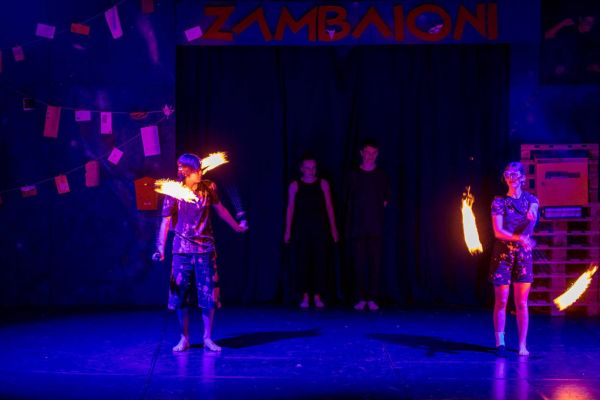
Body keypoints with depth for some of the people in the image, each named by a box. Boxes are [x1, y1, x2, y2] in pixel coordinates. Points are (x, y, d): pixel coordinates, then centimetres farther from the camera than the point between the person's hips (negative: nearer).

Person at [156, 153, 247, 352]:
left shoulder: (208, 188, -2)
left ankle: (208, 338, 10)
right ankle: (184, 338, 16)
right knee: (181, 295, 4)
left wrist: (237, 227, 23)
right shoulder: (174, 193, -8)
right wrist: (160, 248, -21)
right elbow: (166, 222, -10)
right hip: (182, 250, -1)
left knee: (208, 294, 0)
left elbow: (220, 209, 14)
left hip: (205, 249, 1)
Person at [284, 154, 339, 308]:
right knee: (303, 262, -2)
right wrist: (288, 230, 0)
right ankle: (305, 296, 3)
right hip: (302, 229, 0)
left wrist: (333, 228, 1)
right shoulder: (295, 185, 4)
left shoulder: (323, 184, 6)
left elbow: (329, 206, 7)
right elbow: (290, 208, 5)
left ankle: (317, 297, 1)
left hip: (320, 228, 0)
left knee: (319, 261, -3)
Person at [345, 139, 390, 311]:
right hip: (358, 227, 0)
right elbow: (349, 202, 7)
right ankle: (361, 299, 2)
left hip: (376, 227, 0)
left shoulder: (382, 176, 8)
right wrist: (349, 225, 4)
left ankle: (372, 299, 0)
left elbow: (386, 199, 17)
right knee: (359, 263, -1)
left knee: (375, 262, -3)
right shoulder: (354, 175, 6)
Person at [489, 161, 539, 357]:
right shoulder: (499, 202, 1)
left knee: (522, 303, 1)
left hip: (523, 254, 1)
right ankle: (500, 344, 2)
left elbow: (532, 221, -14)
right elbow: (498, 232, -9)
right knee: (501, 301, -3)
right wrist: (519, 237, -24)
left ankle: (522, 345, 6)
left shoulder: (531, 200, 6)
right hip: (502, 253, -1)